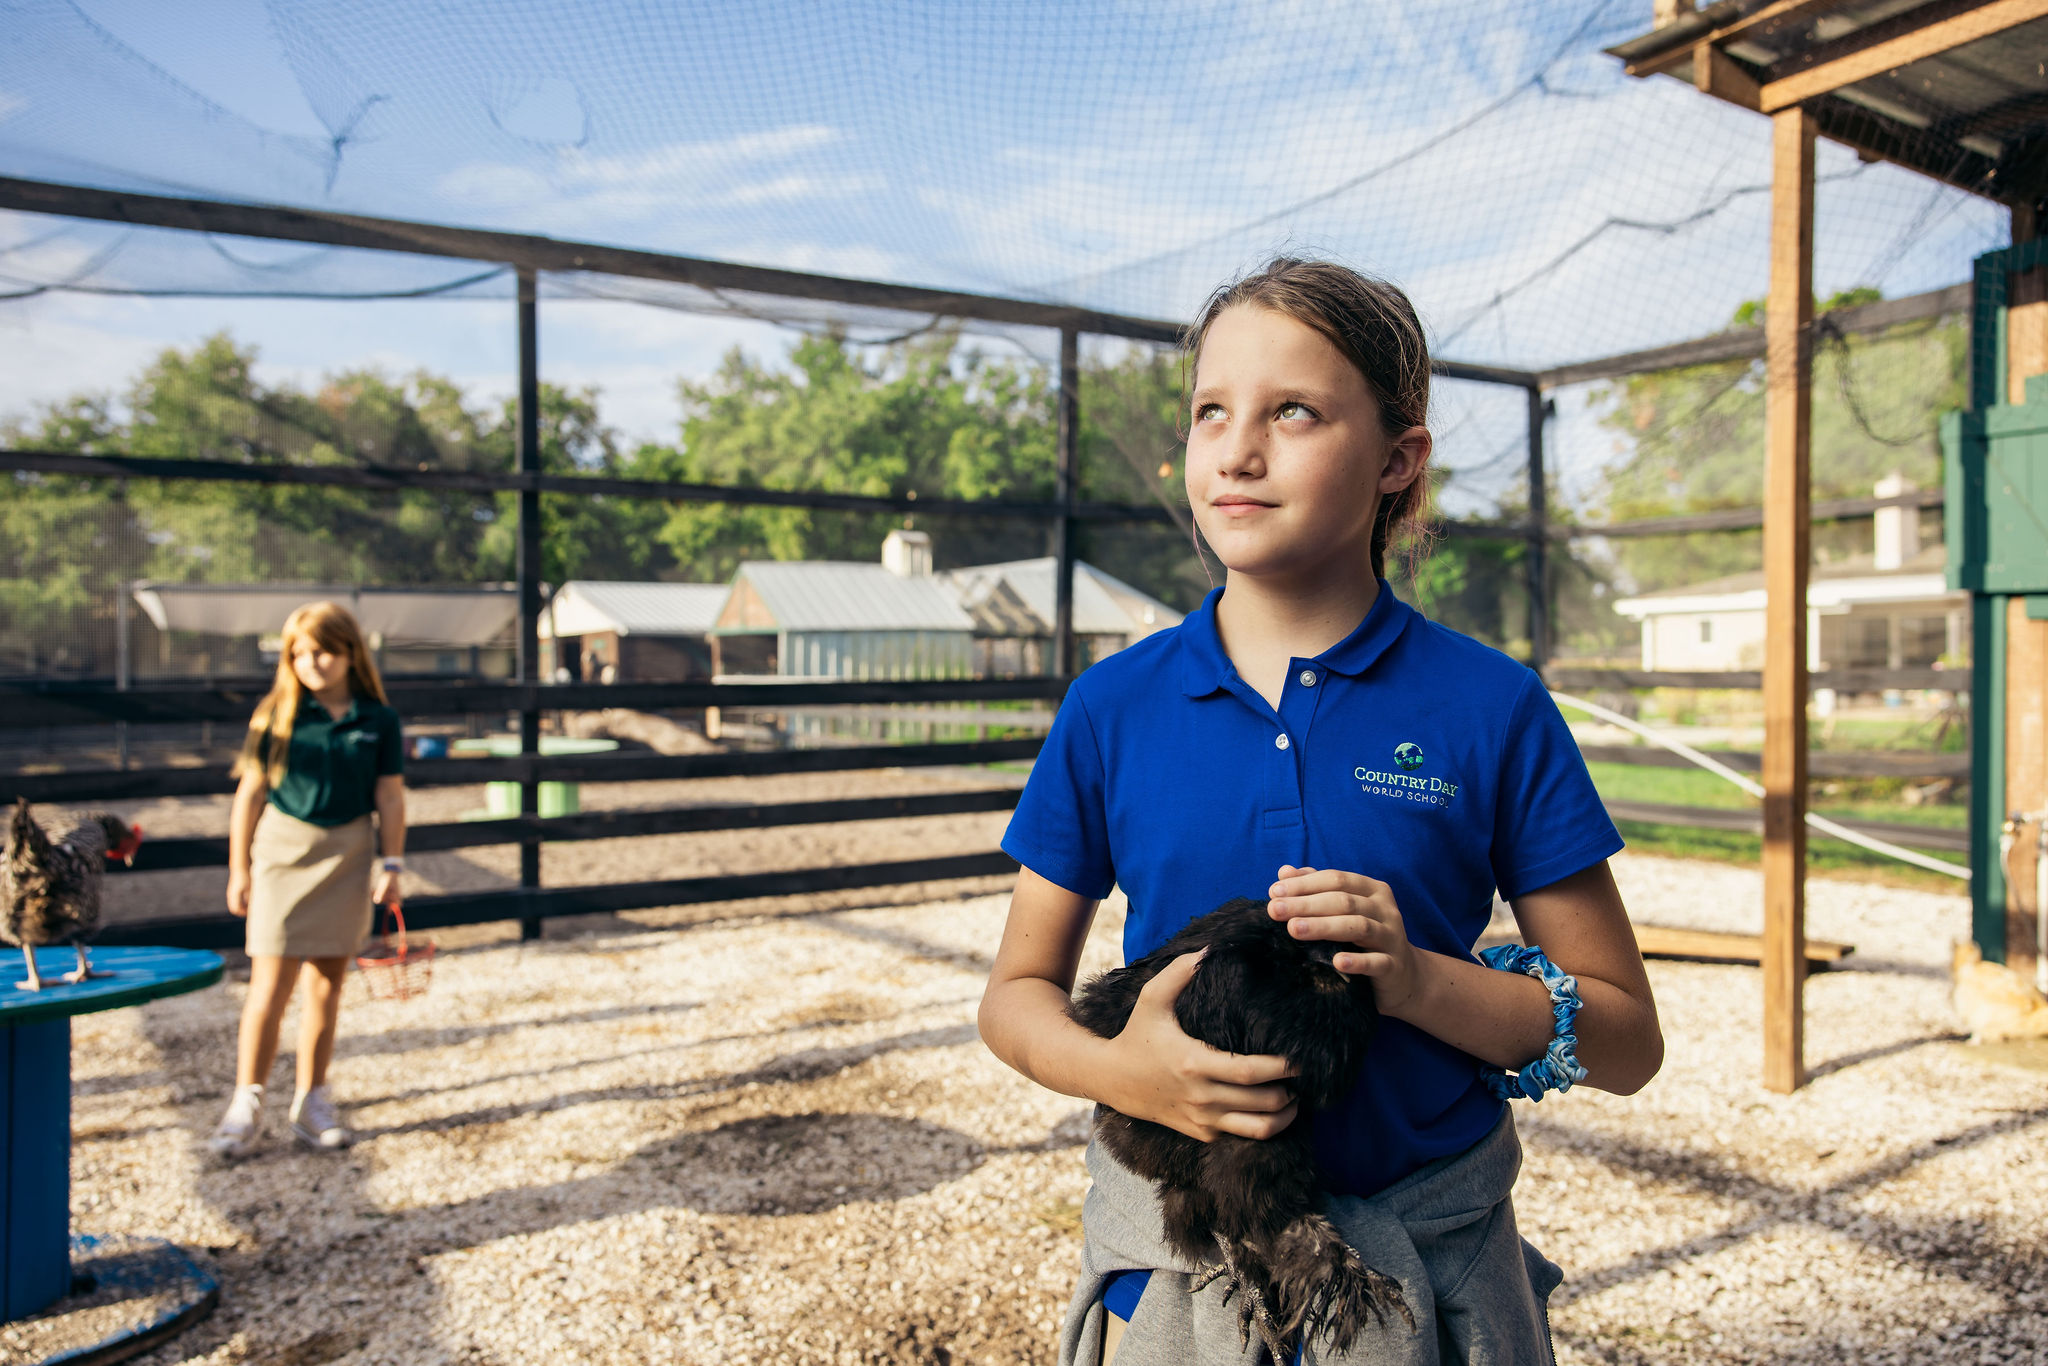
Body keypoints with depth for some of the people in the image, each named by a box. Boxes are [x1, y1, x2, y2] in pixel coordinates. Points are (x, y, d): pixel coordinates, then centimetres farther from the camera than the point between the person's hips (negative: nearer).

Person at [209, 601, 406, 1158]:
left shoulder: (379, 719, 0)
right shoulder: (277, 714, -3)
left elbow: (390, 798, 4)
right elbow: (250, 794, 0)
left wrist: (392, 866, 1)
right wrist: (238, 868, 0)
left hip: (347, 855, 2)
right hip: (283, 847, -2)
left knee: (326, 983, 9)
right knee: (270, 985, -3)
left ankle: (311, 1099, 21)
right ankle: (247, 1103, 10)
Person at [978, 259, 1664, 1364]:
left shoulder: (1492, 709, -9)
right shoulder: (1112, 709, -6)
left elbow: (1626, 1041, -4)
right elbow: (1016, 993, 2)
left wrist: (1418, 979, -21)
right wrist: (1118, 1069, -18)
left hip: (1434, 1258, 0)